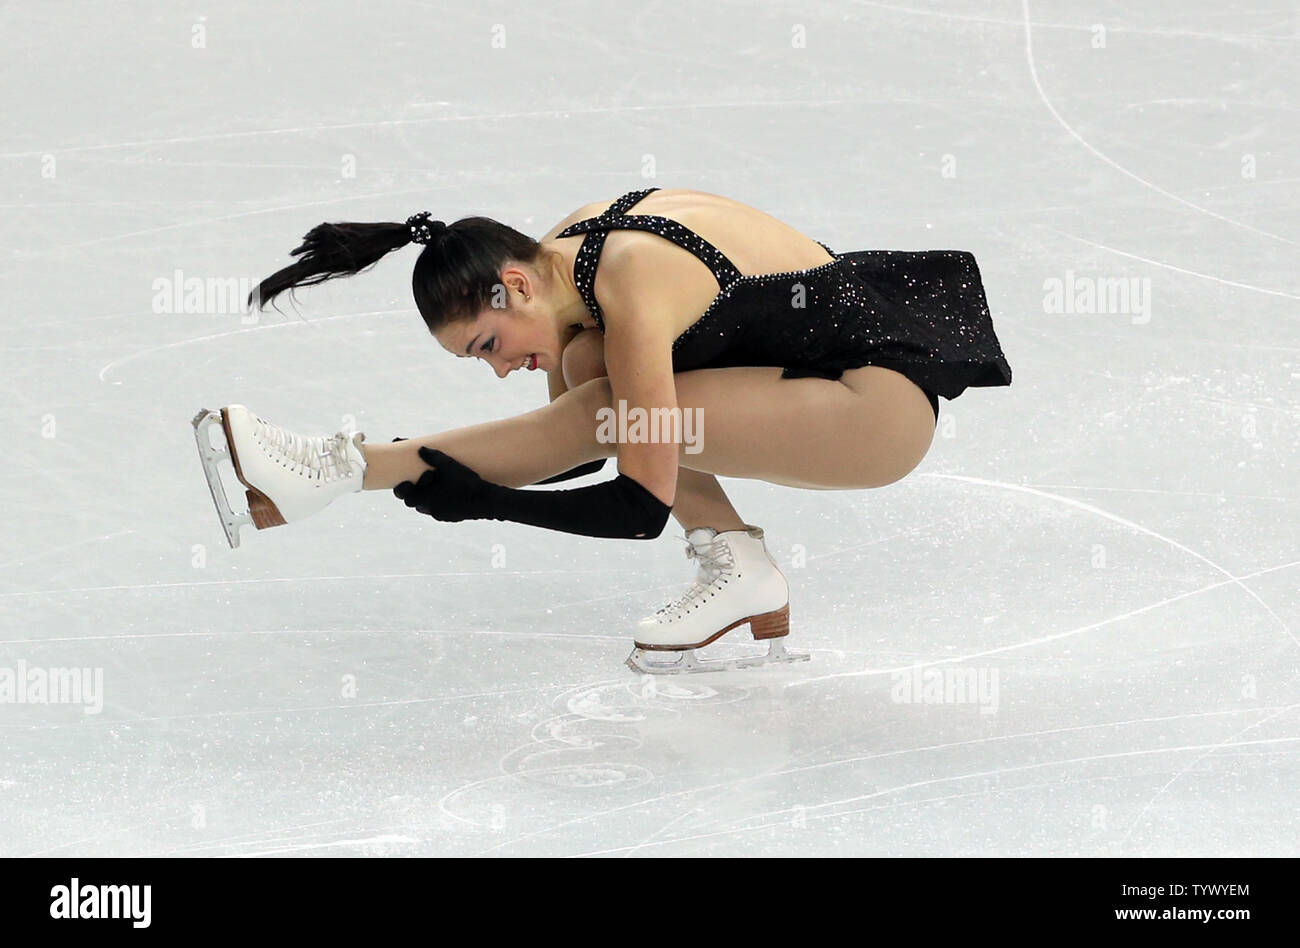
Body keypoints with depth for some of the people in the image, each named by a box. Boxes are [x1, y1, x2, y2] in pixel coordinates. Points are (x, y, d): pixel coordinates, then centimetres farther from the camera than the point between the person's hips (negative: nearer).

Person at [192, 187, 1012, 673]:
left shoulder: (633, 295, -24)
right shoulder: (571, 247, 2)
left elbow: (643, 507, -23)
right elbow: (584, 449, 11)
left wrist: (480, 500, -21)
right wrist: (449, 467, -2)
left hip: (887, 395, -9)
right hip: (818, 369, 9)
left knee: (611, 409, -21)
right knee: (587, 372, -2)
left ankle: (349, 468, -18)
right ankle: (737, 565, -4)